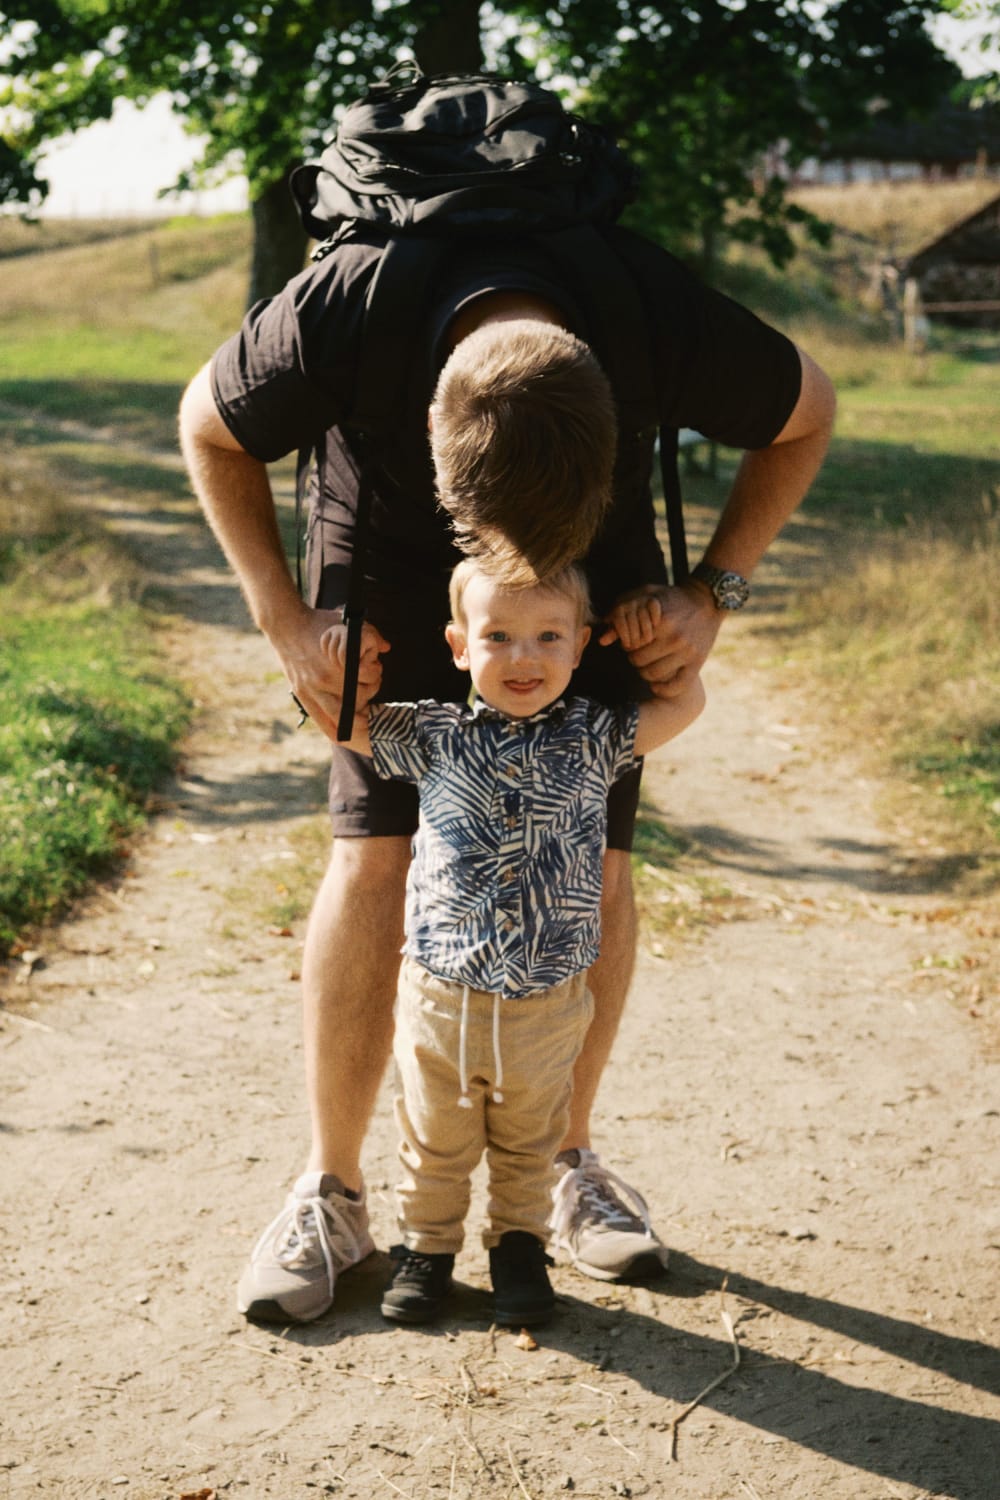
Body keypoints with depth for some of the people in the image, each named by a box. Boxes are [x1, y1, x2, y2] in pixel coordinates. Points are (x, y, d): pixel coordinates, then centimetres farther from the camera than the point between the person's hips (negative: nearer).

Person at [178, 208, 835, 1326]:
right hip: (392, 579, -1)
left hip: (598, 586, 1)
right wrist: (285, 617, -16)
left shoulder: (667, 323, -35)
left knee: (593, 861, -4)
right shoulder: (341, 313, -36)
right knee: (373, 854, -10)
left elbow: (806, 415, -11)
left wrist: (713, 593, -17)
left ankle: (570, 1160, 16)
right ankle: (331, 1193, 3)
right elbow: (209, 427, -12)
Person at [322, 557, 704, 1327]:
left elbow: (685, 703, 2)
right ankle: (428, 1242, 38)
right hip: (441, 996, 0)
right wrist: (345, 654, -13)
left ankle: (520, 1241, 40)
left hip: (547, 1004, 0)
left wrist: (658, 633, -7)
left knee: (529, 1141, 20)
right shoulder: (433, 736, -6)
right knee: (435, 1139, 17)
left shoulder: (591, 738, -5)